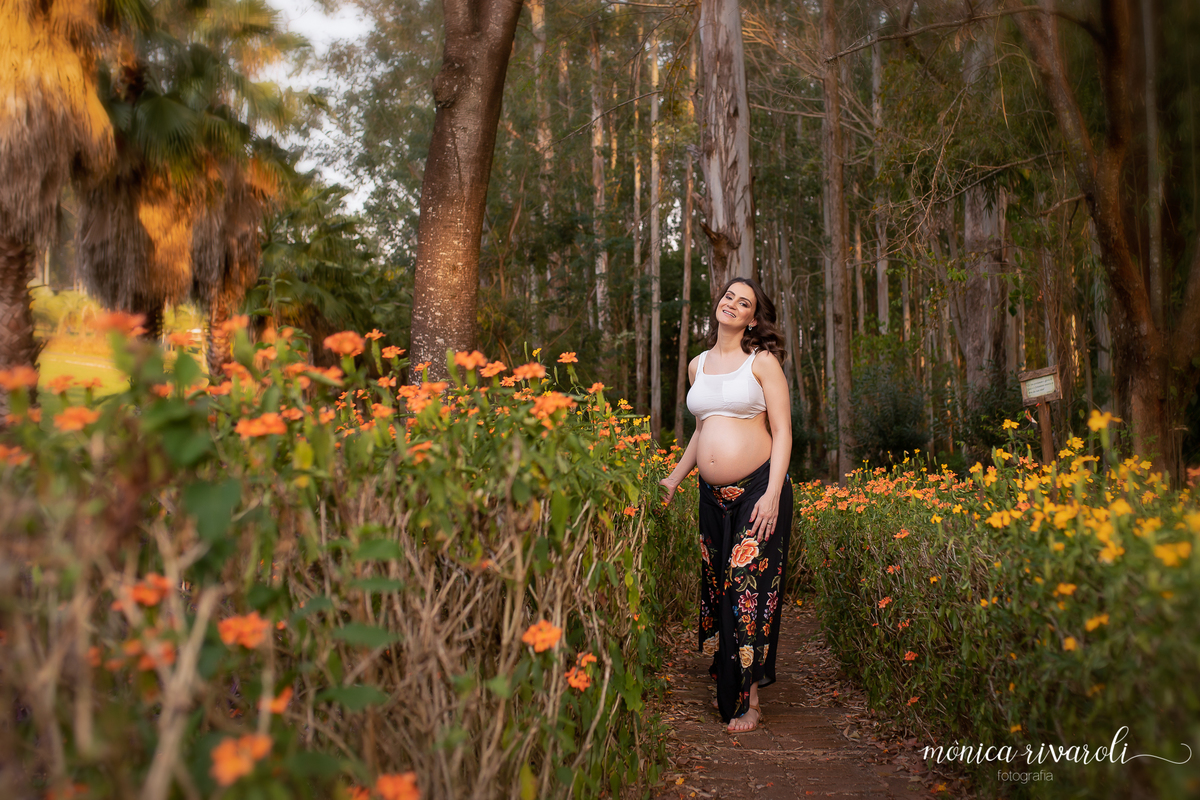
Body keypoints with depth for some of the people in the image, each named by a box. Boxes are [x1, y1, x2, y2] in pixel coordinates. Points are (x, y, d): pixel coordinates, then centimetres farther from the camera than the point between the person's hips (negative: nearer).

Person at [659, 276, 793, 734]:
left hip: (758, 489, -5)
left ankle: (748, 700, 3)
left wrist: (773, 494, -16)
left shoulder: (762, 361, -2)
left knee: (751, 591, -5)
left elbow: (782, 432, -6)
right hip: (713, 494, 5)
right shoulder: (698, 366, 14)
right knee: (716, 587, 8)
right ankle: (725, 681, 23)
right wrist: (675, 478, 23)